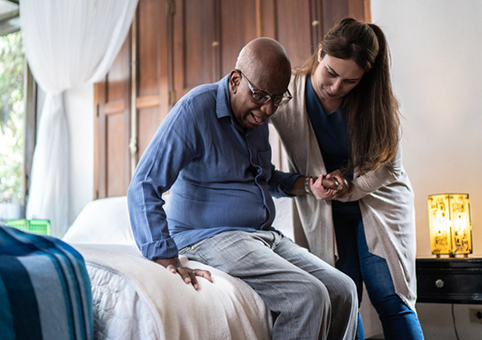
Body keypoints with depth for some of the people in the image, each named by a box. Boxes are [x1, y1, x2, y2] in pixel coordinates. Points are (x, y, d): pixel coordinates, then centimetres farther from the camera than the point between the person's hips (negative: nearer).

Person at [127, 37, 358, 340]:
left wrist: (301, 184, 7)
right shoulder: (196, 109, -14)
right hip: (211, 236, -8)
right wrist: (167, 259, -30)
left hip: (265, 235, 8)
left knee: (343, 290, -5)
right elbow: (143, 188, -19)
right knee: (309, 296, -24)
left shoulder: (257, 115, 11)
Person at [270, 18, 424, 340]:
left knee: (391, 299, -3)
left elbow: (388, 166, -3)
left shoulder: (377, 102, -11)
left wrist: (350, 187, -21)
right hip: (323, 213, 0)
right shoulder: (286, 93, -14)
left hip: (377, 202, 0)